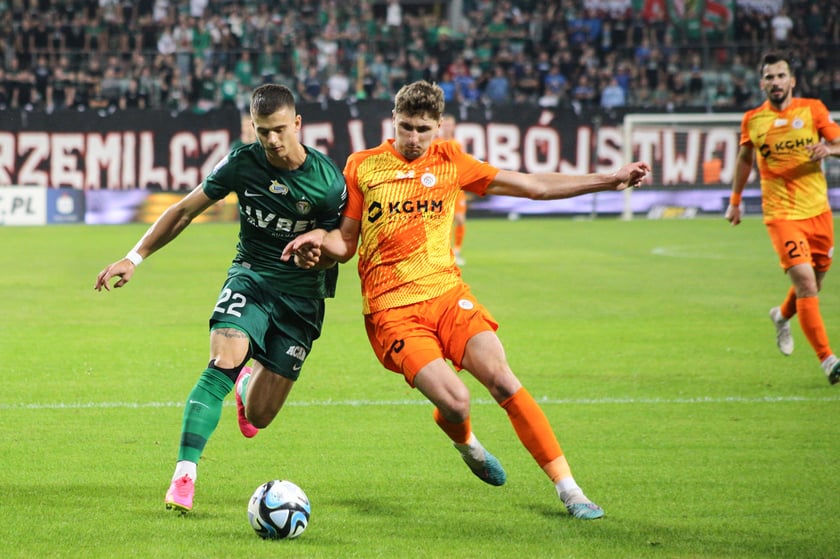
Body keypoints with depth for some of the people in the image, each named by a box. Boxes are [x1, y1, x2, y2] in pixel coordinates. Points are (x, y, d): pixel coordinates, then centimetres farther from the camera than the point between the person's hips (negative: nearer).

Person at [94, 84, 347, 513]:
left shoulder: (328, 179, -11)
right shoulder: (243, 163, -7)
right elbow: (185, 210, 5)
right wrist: (135, 258, 1)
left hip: (301, 294, 0)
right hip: (251, 275, 0)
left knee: (258, 416, -1)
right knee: (223, 361, -31)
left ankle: (251, 381, 40)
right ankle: (185, 474, -29)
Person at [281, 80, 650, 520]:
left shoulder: (448, 161, 10)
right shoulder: (362, 167, 4)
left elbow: (534, 186, 13)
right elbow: (345, 243, 10)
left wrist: (611, 180, 9)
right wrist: (317, 241, -14)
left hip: (447, 292, 2)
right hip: (392, 310, -2)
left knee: (502, 380, -17)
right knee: (455, 402, -20)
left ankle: (567, 487, -10)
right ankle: (465, 442, 18)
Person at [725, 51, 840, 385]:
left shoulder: (812, 109, 2)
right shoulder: (753, 120, 4)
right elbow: (745, 158, 20)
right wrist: (735, 201, 24)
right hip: (781, 213, -2)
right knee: (805, 281, -18)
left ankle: (782, 316, 49)